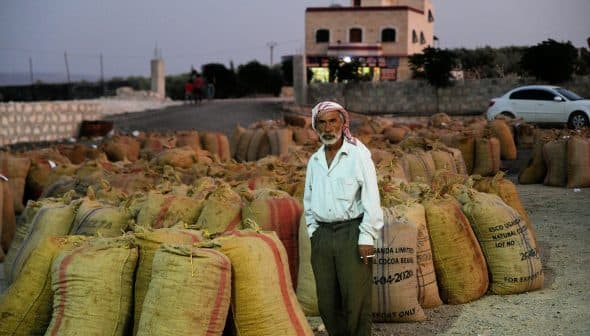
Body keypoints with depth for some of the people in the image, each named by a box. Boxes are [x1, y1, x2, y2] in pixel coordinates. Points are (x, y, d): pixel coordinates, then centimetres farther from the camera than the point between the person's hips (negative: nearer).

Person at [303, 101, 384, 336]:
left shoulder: (358, 154, -5)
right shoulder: (314, 161, 12)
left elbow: (371, 199, -8)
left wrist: (366, 238, -12)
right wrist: (313, 232, 12)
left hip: (351, 233, -5)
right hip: (322, 235, 5)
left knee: (356, 299, -4)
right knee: (327, 301, 9)